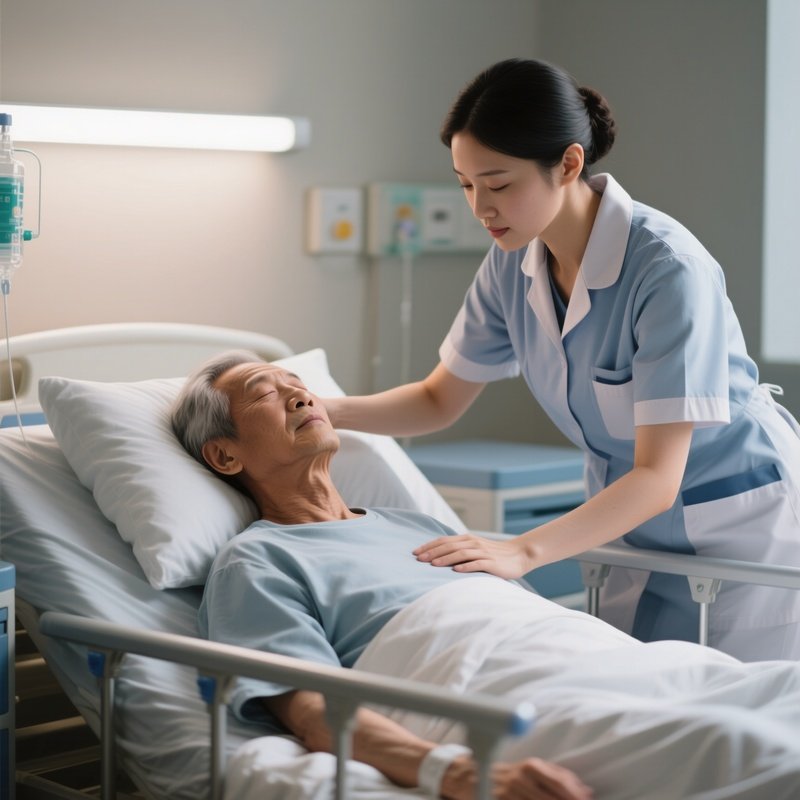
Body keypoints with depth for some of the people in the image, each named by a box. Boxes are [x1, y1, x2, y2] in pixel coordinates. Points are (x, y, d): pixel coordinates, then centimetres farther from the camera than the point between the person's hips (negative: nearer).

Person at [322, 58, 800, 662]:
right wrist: (330, 411, -12)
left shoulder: (667, 268, -28)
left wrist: (523, 552, -42)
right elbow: (441, 400, 5)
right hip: (641, 535, 6)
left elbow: (657, 477, -31)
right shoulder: (513, 265, -7)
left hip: (741, 530, -6)